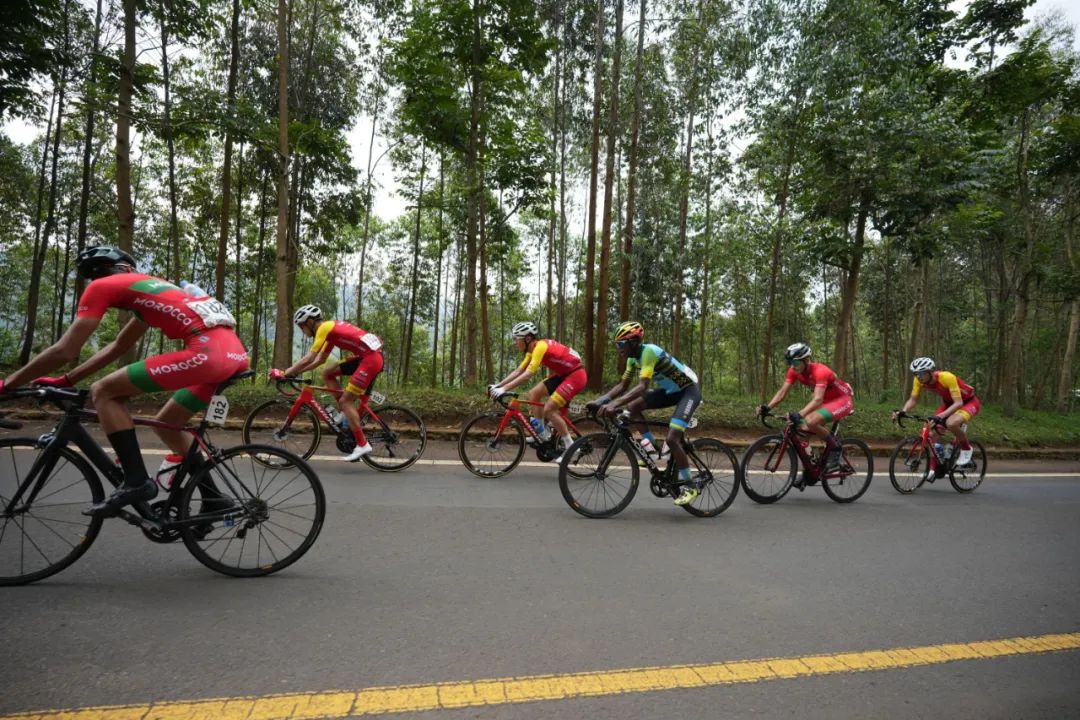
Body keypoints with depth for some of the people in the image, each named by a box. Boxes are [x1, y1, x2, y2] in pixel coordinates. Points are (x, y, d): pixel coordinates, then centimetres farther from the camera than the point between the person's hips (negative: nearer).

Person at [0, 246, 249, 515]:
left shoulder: (102, 286, 11)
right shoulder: (148, 288, 35)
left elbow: (64, 351, 7)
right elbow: (118, 347, 40)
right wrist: (65, 381, 40)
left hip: (207, 352, -9)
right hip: (235, 354, 9)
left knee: (103, 392, 6)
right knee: (165, 424, 24)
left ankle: (136, 481, 0)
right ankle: (213, 498, 22)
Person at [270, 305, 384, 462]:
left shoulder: (324, 328, -7)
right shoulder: (330, 328, 20)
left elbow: (308, 359, -12)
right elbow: (320, 360, 24)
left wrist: (284, 373, -5)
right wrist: (294, 371, 19)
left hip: (372, 358, -9)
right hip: (367, 356, 9)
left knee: (345, 401, -5)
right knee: (327, 374, 14)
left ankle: (363, 445, -3)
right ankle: (347, 413, 16)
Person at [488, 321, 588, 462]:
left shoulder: (540, 346, -24)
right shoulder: (533, 349, 5)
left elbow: (527, 374, -32)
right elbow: (518, 371, 8)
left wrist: (503, 389, -34)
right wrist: (497, 385, 1)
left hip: (576, 375, -10)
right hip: (562, 374, 10)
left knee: (549, 409, -14)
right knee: (533, 394, 5)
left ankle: (570, 446, -3)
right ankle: (542, 433, 14)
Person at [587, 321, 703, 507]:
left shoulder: (648, 352, -28)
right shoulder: (633, 358, -2)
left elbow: (642, 387, -39)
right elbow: (622, 386, 2)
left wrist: (613, 405, -47)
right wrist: (600, 400, -11)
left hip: (689, 390, -8)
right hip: (670, 390, 9)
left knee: (671, 439, -20)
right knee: (632, 407, -6)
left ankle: (689, 486, -4)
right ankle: (652, 445, 8)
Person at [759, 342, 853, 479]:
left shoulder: (820, 371, -32)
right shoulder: (794, 371, -10)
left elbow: (818, 399, -43)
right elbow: (782, 392, -14)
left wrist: (799, 415, -57)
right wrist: (767, 407, -30)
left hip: (843, 400, -8)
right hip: (827, 400, 8)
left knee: (811, 422, -30)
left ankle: (835, 447, -5)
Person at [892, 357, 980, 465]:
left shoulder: (947, 377, -35)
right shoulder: (919, 380, -19)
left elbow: (958, 403, -37)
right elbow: (913, 400, -9)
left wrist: (940, 416, -51)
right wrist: (902, 411, -29)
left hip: (969, 402, -6)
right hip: (949, 403, 6)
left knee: (951, 423, -35)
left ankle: (966, 449, -5)